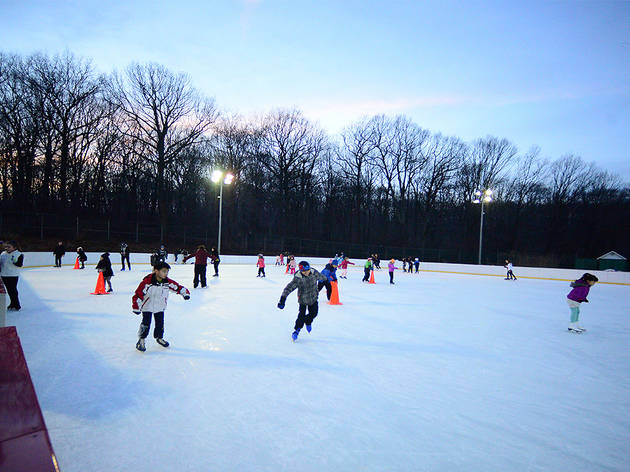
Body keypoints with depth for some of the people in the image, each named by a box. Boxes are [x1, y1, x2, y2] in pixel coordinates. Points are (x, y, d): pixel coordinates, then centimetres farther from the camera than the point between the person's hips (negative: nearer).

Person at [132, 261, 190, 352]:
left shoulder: (168, 282, -10)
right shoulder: (147, 282, -24)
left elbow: (178, 287, 1)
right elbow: (138, 294, -22)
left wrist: (185, 293, -13)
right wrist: (136, 307, -25)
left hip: (160, 307, 4)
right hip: (147, 306, -4)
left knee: (160, 323, 10)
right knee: (146, 324, -6)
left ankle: (159, 337, 34)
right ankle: (141, 341, 13)